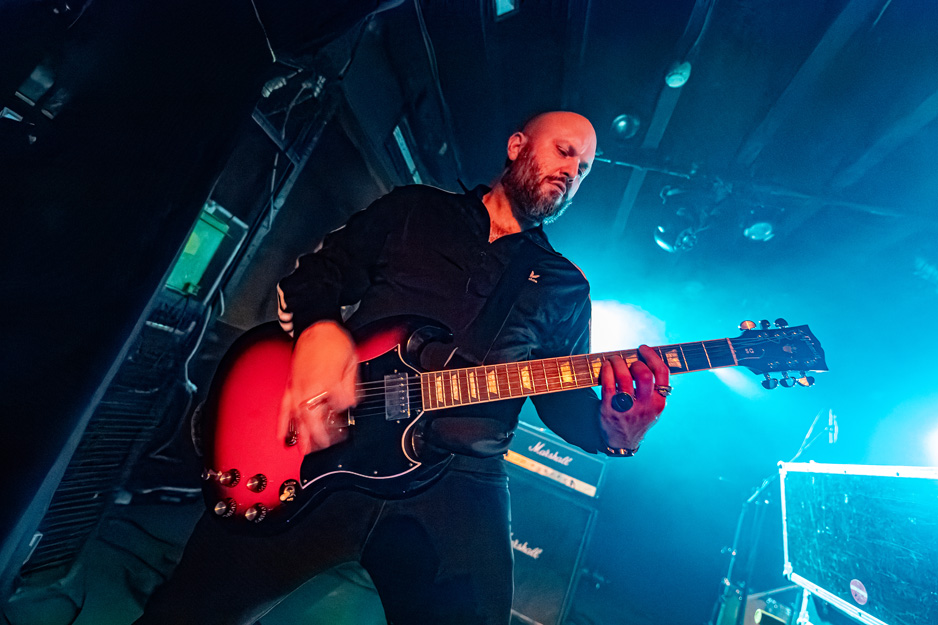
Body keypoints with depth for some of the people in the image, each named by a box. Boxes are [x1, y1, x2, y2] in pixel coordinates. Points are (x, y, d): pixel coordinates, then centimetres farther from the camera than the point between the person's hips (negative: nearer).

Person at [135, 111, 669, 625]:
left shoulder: (567, 287, 18)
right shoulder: (414, 208, 15)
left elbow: (568, 403, 14)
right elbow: (316, 275, 10)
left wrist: (610, 430, -9)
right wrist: (318, 328, -12)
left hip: (460, 480, 2)